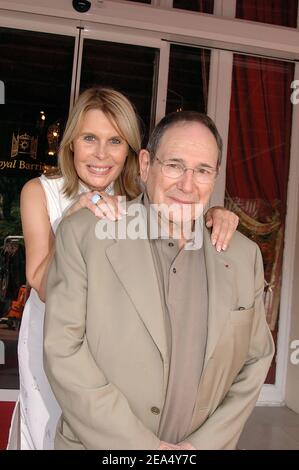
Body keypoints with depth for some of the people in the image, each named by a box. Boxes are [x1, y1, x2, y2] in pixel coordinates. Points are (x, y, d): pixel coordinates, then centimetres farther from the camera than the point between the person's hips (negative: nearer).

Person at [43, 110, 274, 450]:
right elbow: (63, 351, -16)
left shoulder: (244, 255, -3)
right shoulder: (83, 234, -13)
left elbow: (255, 360, 2)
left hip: (203, 443, 3)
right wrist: (140, 445, -16)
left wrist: (206, 443, -8)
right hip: (94, 442, -2)